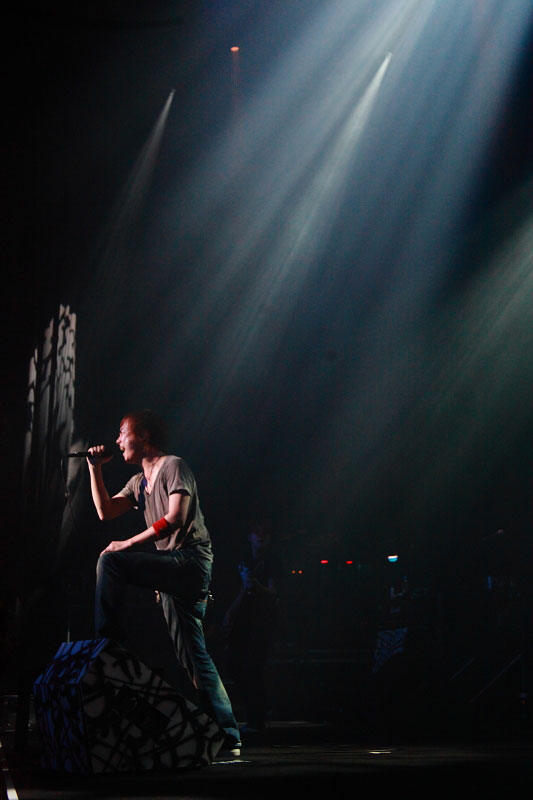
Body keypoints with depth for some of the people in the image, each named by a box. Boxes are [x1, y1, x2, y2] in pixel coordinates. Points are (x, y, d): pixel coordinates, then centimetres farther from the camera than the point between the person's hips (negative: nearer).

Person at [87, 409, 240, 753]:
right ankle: (227, 734, 4)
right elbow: (105, 511, 20)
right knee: (192, 655, 5)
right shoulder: (140, 481, 23)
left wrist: (129, 544, -16)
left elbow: (176, 517, -16)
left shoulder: (174, 466, -4)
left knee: (110, 560, -20)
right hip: (174, 571, 9)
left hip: (190, 561, -9)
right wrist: (95, 467, 15)